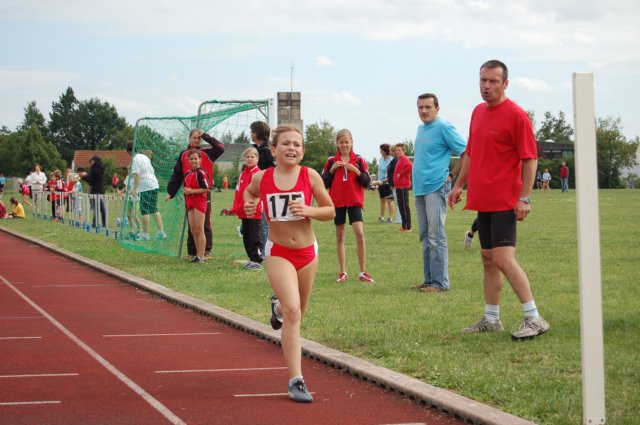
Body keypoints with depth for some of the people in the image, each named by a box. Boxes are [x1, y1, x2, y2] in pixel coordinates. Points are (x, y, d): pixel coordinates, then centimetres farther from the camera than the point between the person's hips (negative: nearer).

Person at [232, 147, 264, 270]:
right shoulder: (243, 173, 13)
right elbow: (238, 190, 12)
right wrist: (236, 208, 3)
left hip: (254, 212, -8)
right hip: (244, 212, 8)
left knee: (254, 238, -4)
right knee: (246, 237, 13)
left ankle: (258, 261, 1)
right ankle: (252, 259, 22)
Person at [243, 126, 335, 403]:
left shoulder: (310, 176, -8)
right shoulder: (262, 178, -5)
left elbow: (330, 211, -1)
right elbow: (249, 192, 18)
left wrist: (308, 211, -20)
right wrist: (249, 206, -3)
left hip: (307, 251, 2)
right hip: (278, 252, -2)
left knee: (297, 313, 17)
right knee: (292, 311, -18)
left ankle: (278, 306, 57)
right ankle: (296, 381, -15)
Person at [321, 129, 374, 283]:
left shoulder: (358, 160, 2)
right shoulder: (331, 161, 4)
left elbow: (367, 182, -1)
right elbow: (324, 183, 2)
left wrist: (356, 171, -15)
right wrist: (332, 169, -11)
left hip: (354, 201, -1)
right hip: (337, 202, 1)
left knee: (360, 233, -13)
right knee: (340, 237, 6)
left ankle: (363, 272, -5)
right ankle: (343, 272, 14)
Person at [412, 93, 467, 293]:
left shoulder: (444, 128, -10)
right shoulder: (421, 129, 16)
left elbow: (466, 152, -12)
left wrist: (452, 175, -9)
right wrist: (417, 179, 16)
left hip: (436, 188, -9)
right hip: (419, 188, 9)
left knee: (436, 237, -8)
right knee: (425, 237, 12)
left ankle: (440, 282, -5)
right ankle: (429, 279, 18)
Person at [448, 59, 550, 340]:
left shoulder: (516, 115, -11)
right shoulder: (478, 112, 13)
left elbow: (530, 159, -13)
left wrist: (524, 198, -17)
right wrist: (459, 185, 23)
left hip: (504, 201, -8)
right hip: (482, 200, 8)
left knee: (504, 259, -15)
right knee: (488, 259, 12)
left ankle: (534, 319, -12)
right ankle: (491, 320, 19)